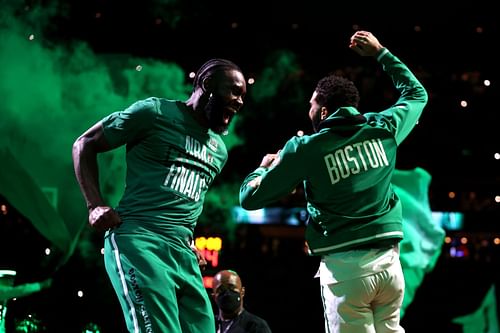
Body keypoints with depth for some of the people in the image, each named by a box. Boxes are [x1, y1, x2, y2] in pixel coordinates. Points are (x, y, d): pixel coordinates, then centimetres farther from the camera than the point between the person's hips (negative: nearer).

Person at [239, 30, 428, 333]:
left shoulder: (306, 149, -4)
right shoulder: (383, 130, 5)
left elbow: (249, 198, 2)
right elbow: (417, 94, 27)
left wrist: (264, 167, 23)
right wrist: (381, 54, 33)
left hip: (345, 267, -4)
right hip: (389, 261, 4)